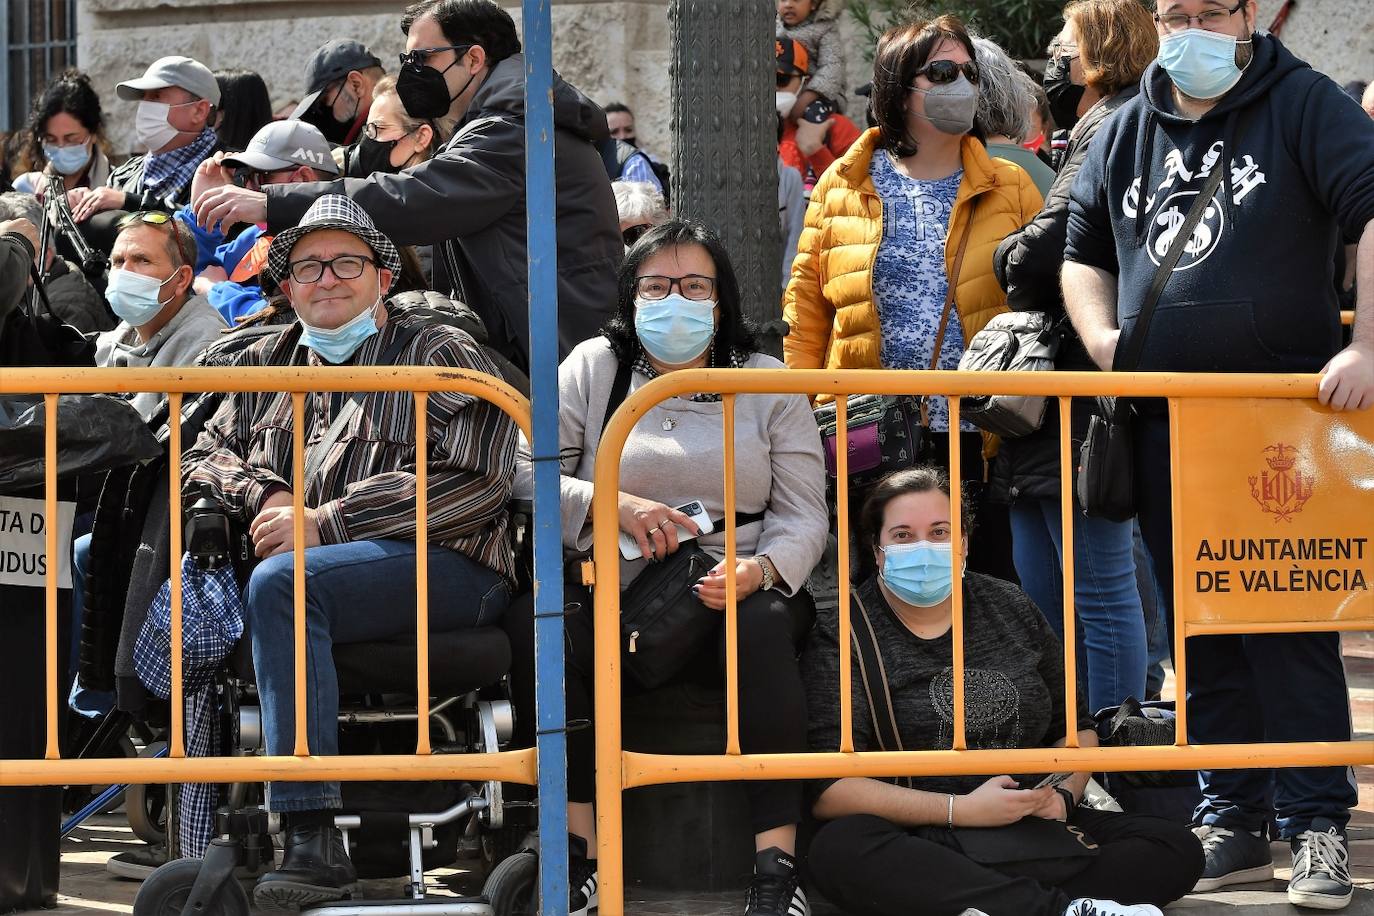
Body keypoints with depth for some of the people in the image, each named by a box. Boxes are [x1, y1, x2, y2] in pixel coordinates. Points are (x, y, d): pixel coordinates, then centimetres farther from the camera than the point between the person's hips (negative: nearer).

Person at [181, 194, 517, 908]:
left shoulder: (440, 353, 6)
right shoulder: (266, 365, 25)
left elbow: (473, 478, -9)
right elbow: (204, 455, 23)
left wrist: (325, 523, -13)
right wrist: (263, 495, -1)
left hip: (445, 565, -5)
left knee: (281, 582, -34)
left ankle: (312, 839, -39)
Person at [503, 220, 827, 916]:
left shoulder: (766, 382, 11)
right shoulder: (593, 368, 11)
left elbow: (805, 514, 5)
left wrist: (760, 569, -17)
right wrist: (615, 505, -16)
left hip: (732, 598, 0)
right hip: (612, 597, 0)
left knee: (767, 624, -36)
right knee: (532, 623, -31)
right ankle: (579, 854, -26)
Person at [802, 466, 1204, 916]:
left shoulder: (1011, 609, 13)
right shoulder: (841, 638, 0)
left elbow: (1075, 726, 21)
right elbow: (828, 789, -10)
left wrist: (1064, 795, -2)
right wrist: (961, 810, -17)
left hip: (1031, 829, 4)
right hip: (920, 844, -4)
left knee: (1175, 848, -15)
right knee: (840, 848, -38)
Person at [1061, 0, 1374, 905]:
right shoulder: (1126, 133, 15)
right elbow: (1083, 250, 25)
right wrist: (1101, 336, 6)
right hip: (1164, 422, 5)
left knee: (1291, 622, -7)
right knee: (1200, 629, 8)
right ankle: (1233, 822, 16)